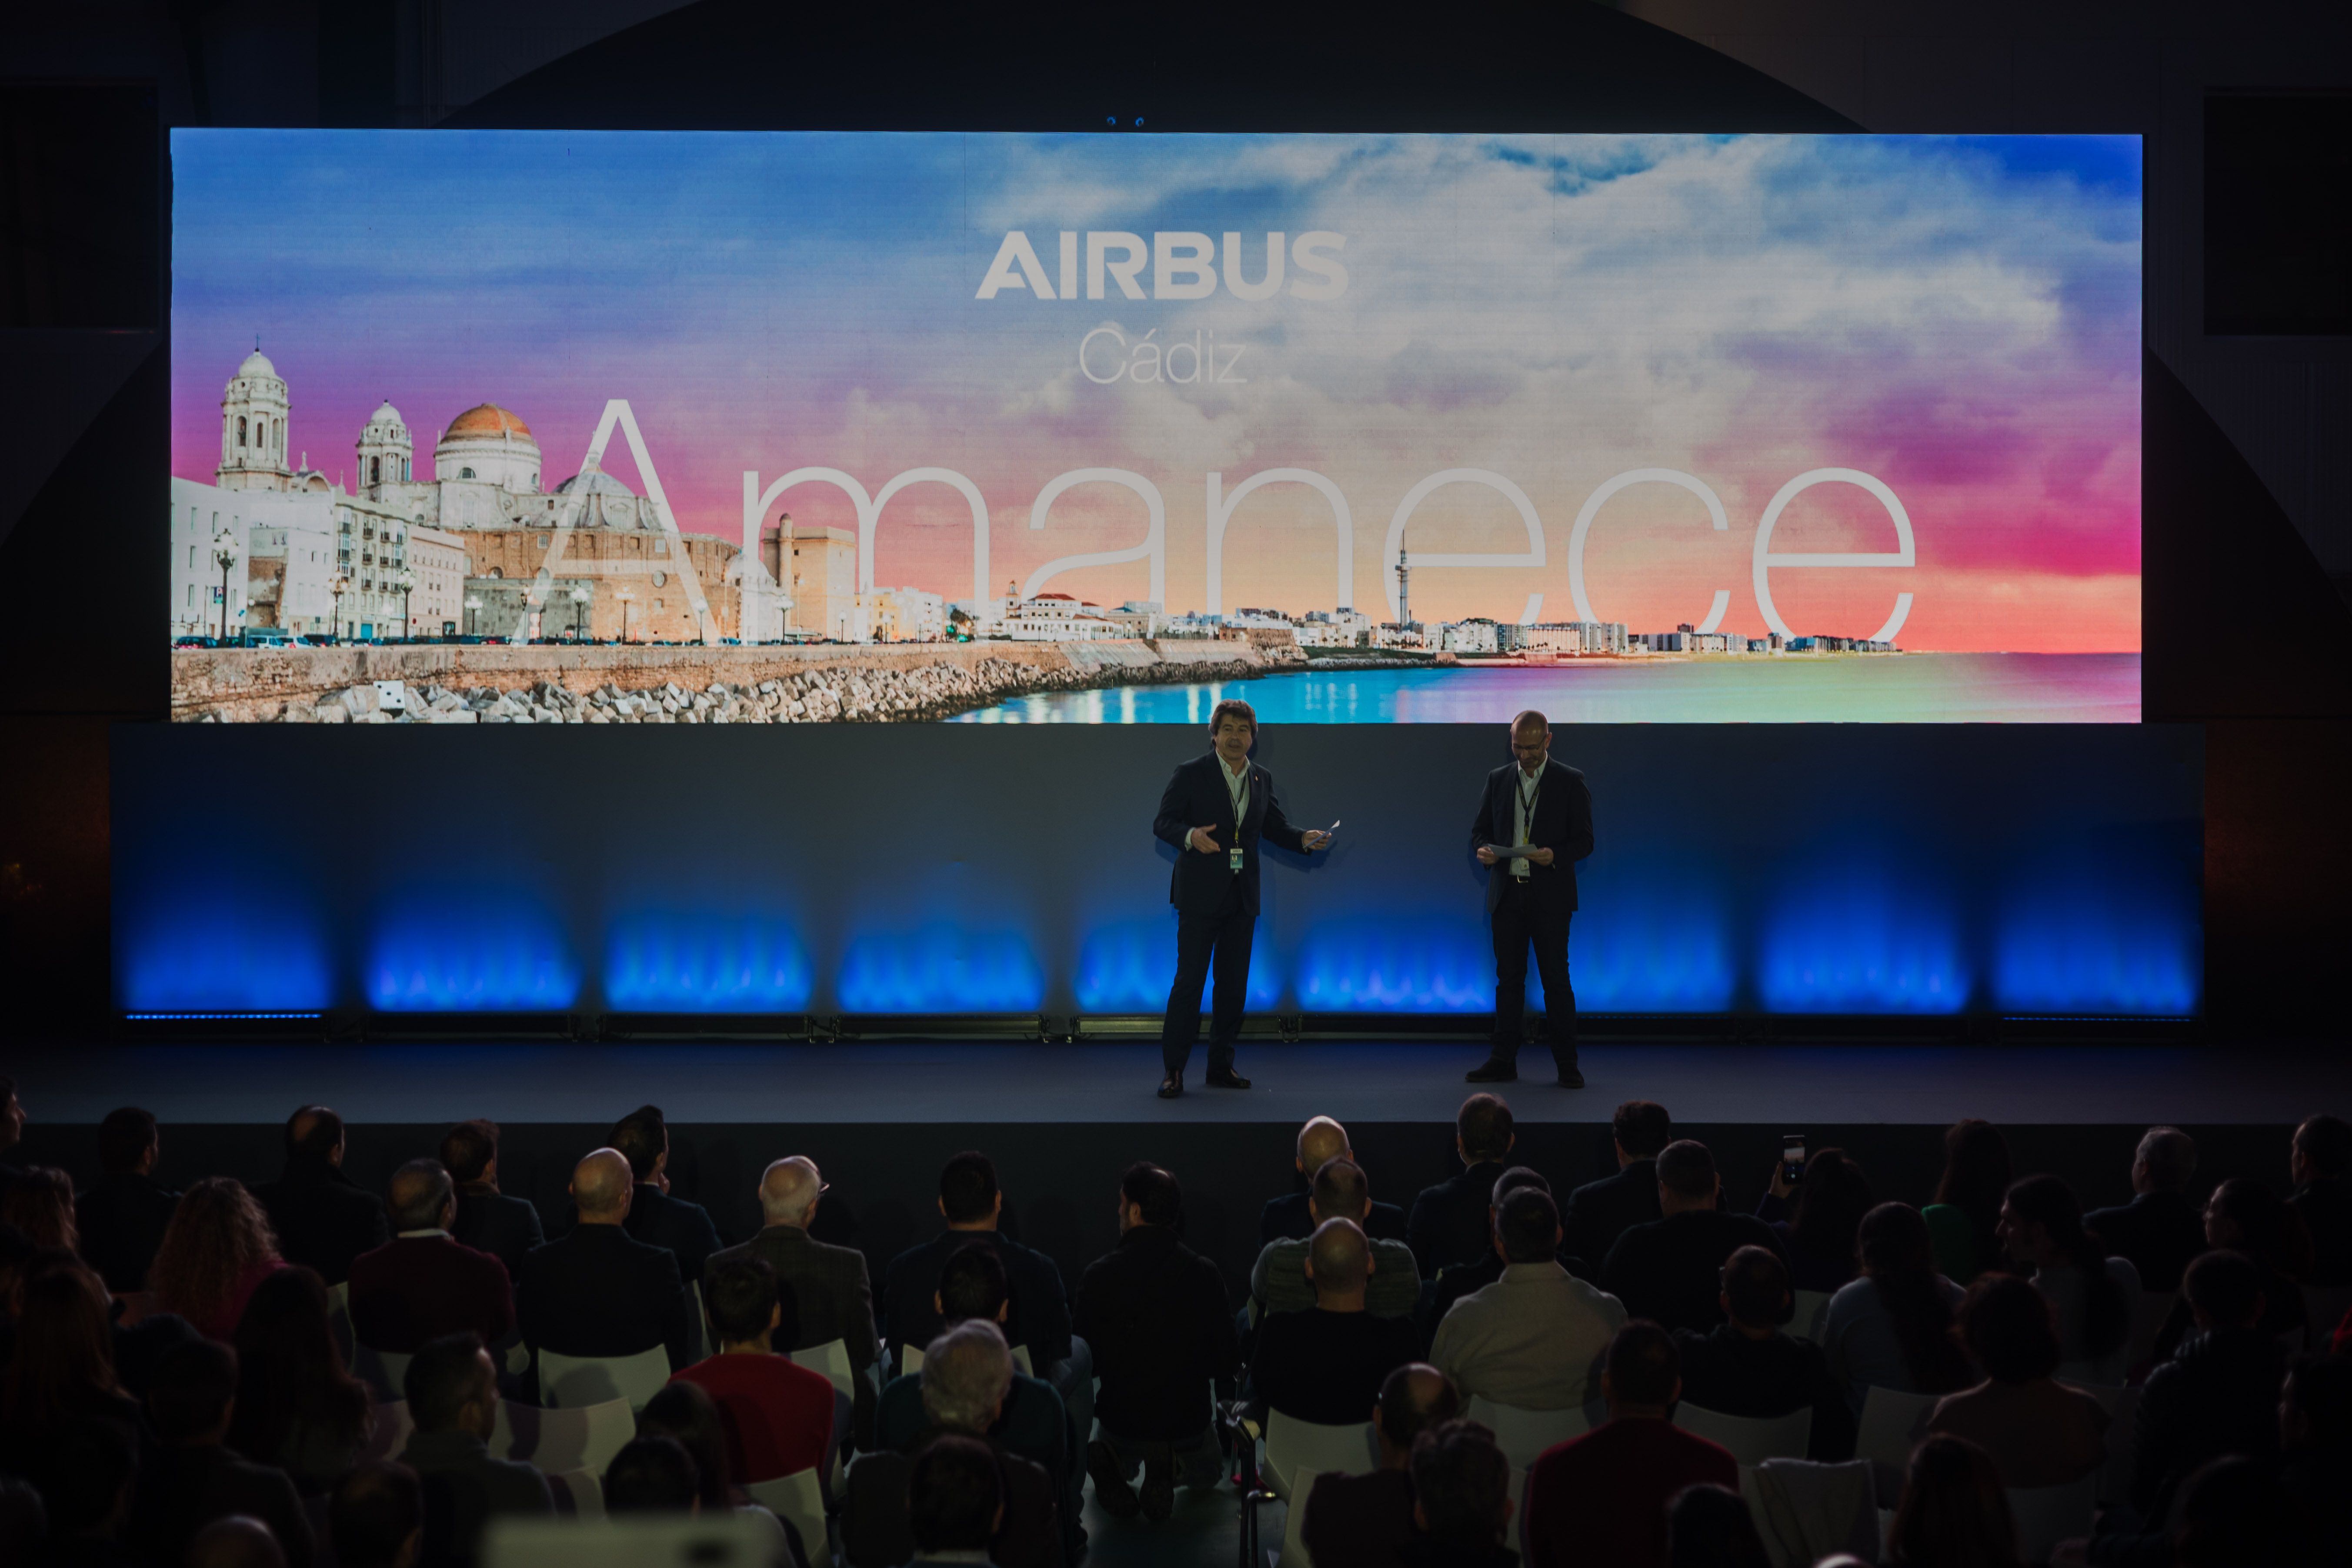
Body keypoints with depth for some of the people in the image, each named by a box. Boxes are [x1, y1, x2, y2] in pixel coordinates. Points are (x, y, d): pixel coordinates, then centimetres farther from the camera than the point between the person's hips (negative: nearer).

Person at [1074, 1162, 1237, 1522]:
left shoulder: (1099, 1275, -17)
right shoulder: (1204, 1275, -15)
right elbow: (1225, 1361, -8)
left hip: (1120, 1420, 1)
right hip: (1187, 1420, 0)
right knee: (1206, 1474, 33)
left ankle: (1113, 1463, -1)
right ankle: (1168, 1468, -3)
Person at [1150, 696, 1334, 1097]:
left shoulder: (1261, 779, 11)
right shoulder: (1190, 774, -4)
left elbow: (1276, 827, 14)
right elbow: (1162, 823, -7)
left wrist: (1304, 838, -6)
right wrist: (1191, 836, -27)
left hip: (1242, 898, 5)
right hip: (1200, 895, -5)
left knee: (1234, 985, 8)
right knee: (1190, 981, -6)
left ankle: (1221, 1067, 18)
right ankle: (1173, 1070, -2)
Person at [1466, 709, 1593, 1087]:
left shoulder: (1570, 782, 0)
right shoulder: (1498, 779, 10)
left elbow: (1584, 840, -1)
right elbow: (1480, 828, 14)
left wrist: (1555, 855, -21)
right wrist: (1483, 849, -9)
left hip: (1550, 896, -3)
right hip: (1507, 894, 3)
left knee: (1556, 978, -2)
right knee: (1508, 978, 6)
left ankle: (1567, 1064, 3)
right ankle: (1503, 1060, 10)